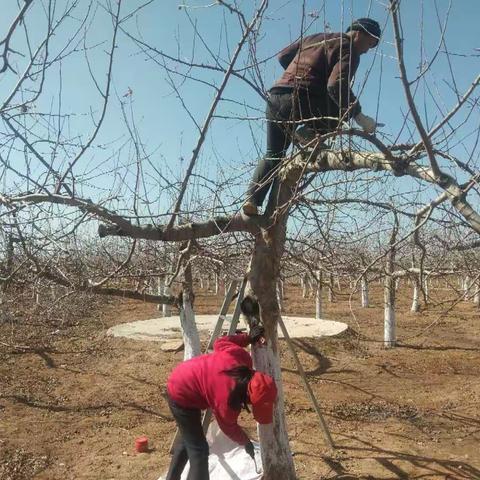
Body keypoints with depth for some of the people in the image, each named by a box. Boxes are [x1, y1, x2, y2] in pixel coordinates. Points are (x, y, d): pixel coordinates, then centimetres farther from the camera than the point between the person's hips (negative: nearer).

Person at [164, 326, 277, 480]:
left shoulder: (241, 357, -21)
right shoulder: (226, 401, -32)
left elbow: (220, 342, -1)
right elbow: (229, 428, -10)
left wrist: (248, 338, -1)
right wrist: (246, 442, 8)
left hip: (181, 383, 9)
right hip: (182, 396, -9)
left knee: (188, 439, 25)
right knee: (199, 450, -6)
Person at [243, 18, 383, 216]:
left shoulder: (314, 38, 26)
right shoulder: (349, 50, 2)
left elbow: (283, 56, 32)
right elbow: (337, 85, -16)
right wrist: (359, 116, -15)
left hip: (275, 97, 7)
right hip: (302, 101, -7)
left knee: (273, 154, 17)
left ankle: (252, 199, 3)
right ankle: (313, 133, -7)